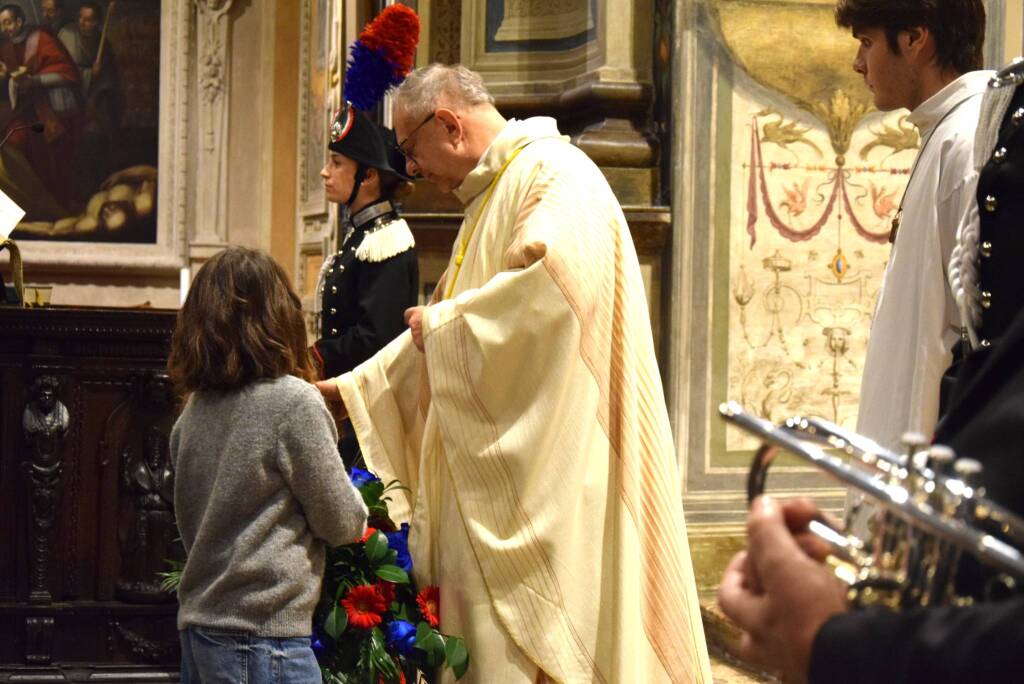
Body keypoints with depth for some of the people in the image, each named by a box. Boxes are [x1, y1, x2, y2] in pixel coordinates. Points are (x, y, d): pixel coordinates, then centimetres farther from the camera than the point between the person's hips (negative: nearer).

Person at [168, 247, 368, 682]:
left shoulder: (193, 410, 6)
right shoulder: (294, 401, -12)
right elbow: (340, 522, -5)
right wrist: (359, 512, 17)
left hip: (197, 627, 7)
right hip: (263, 636, -7)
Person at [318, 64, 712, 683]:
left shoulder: (554, 174, -9)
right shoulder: (491, 195, 23)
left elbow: (551, 284, -27)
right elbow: (444, 320, 30)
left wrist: (441, 324, -12)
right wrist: (347, 390, 26)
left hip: (544, 465, -10)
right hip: (493, 479, 10)